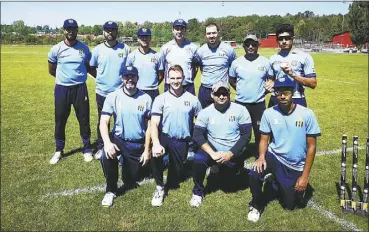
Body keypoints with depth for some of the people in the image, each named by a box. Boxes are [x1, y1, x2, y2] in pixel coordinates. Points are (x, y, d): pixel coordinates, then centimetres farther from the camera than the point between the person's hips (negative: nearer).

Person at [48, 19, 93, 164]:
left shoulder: (84, 48, -1)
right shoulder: (56, 49, -4)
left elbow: (89, 67, 12)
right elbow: (51, 71, 8)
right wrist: (64, 77, 10)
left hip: (80, 88, 0)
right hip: (62, 89, 0)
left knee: (84, 119, 8)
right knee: (60, 121, 9)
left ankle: (87, 148, 24)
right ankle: (59, 150, 26)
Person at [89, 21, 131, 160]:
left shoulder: (125, 49, -3)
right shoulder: (98, 49, 0)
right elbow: (91, 68, 11)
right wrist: (101, 78, 4)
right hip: (102, 93, 1)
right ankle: (101, 148, 28)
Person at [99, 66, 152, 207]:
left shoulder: (146, 98, -6)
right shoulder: (113, 97, -8)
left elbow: (149, 126, 0)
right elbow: (103, 122, -13)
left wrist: (147, 149, -2)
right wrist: (107, 142, -31)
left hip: (138, 144, 1)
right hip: (119, 140, -1)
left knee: (130, 182, 8)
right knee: (106, 156, -34)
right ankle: (111, 190, -8)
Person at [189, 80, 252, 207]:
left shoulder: (240, 110, -10)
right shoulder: (205, 112, -7)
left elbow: (246, 135, -12)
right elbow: (197, 135, -13)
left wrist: (230, 154, -22)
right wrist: (213, 153, -26)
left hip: (233, 153, 1)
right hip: (212, 149, 0)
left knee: (228, 180, 5)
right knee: (198, 160, -28)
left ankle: (223, 169, 41)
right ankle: (198, 192, -4)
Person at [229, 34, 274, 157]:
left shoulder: (265, 62, -2)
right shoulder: (236, 62, -2)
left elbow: (271, 78, 10)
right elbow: (231, 80, 10)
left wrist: (269, 85, -9)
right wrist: (241, 90, 3)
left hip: (259, 103, 0)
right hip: (240, 103, 0)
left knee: (259, 131, 12)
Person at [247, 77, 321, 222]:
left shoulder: (306, 114, -14)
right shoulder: (269, 113, -8)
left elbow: (311, 146, -9)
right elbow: (264, 139, 0)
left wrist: (305, 175, -12)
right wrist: (261, 156, -22)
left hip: (296, 166, 0)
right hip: (274, 156, 1)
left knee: (290, 205, 6)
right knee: (254, 175, -29)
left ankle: (281, 184, 39)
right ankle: (257, 205, 2)